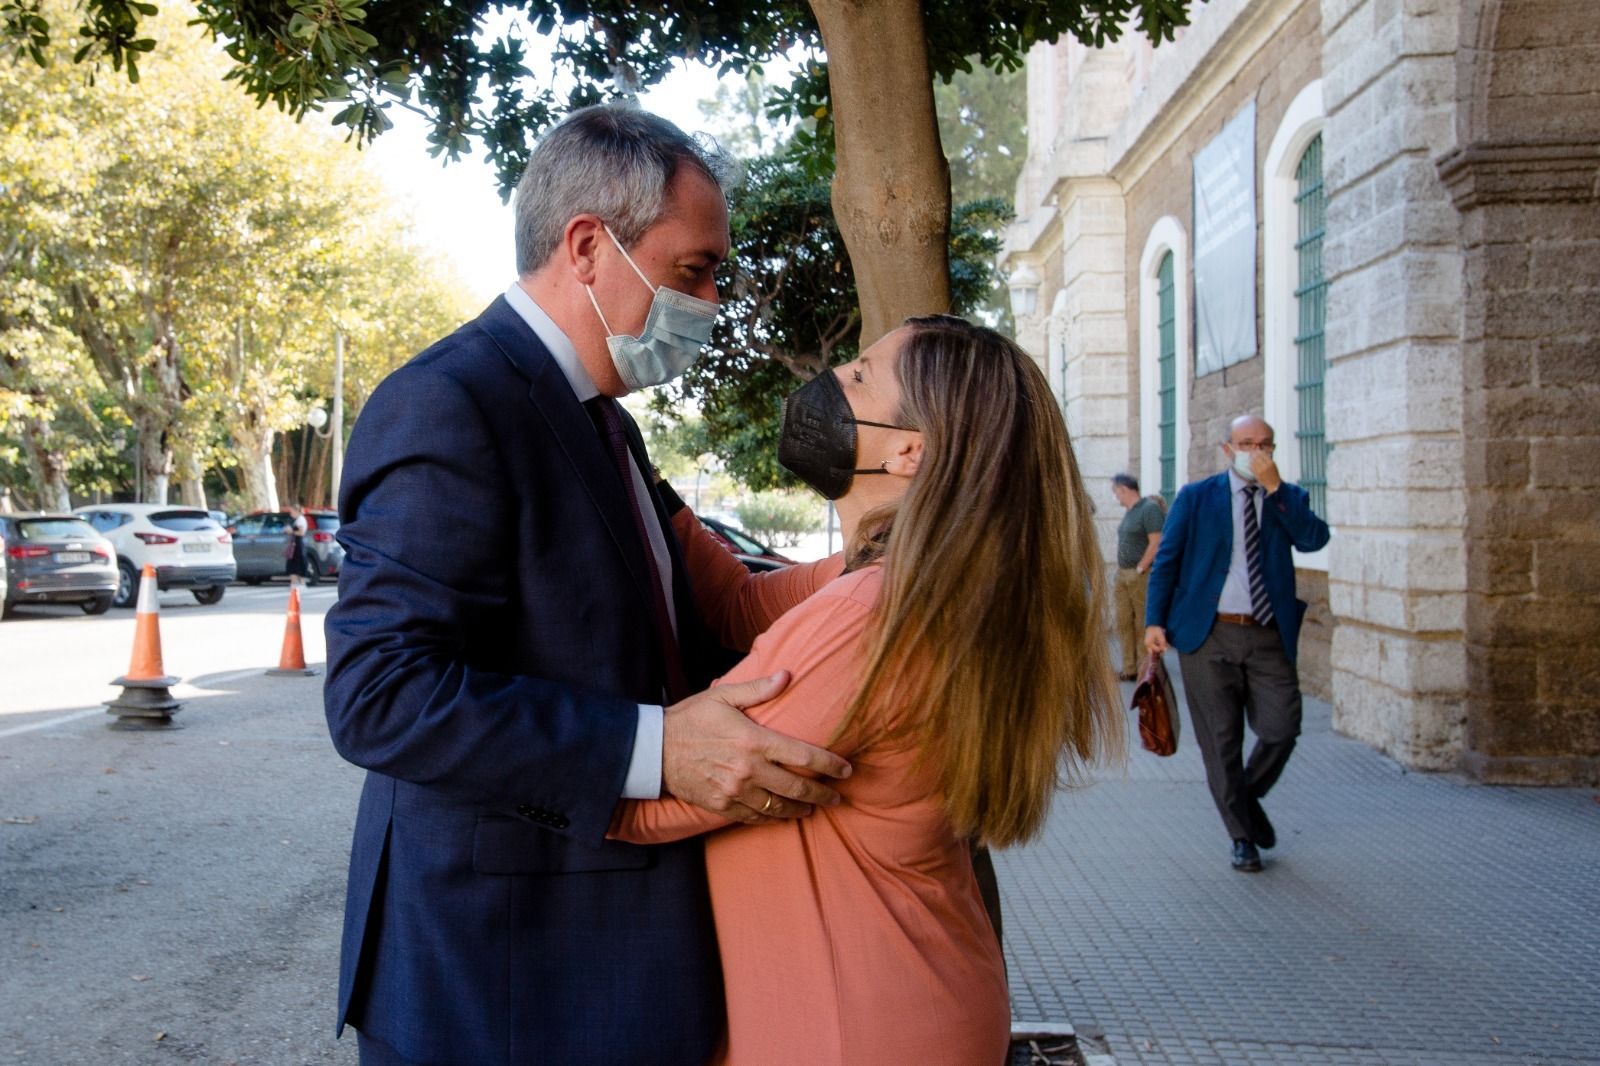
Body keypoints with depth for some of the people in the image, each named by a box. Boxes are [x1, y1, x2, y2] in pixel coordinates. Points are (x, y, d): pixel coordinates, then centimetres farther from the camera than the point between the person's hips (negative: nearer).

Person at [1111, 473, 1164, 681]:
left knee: (1144, 624, -4)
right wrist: (1121, 569, 12)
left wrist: (1139, 569, -16)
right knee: (1124, 623, 8)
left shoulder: (1150, 508, -11)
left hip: (1142, 575, -9)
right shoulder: (1129, 512, 15)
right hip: (1123, 575, 9)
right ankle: (1129, 670, 14)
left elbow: (1156, 543, -17)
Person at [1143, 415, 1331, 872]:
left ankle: (1249, 797, 26)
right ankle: (1242, 836, 18)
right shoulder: (1196, 497, 5)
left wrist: (1274, 487, -14)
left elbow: (1314, 539, -9)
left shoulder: (1288, 499, 10)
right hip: (1209, 635, -1)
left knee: (1281, 729, -5)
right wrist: (1155, 621, -7)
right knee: (1221, 741, 3)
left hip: (1269, 638, 1)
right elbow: (1166, 560, 3)